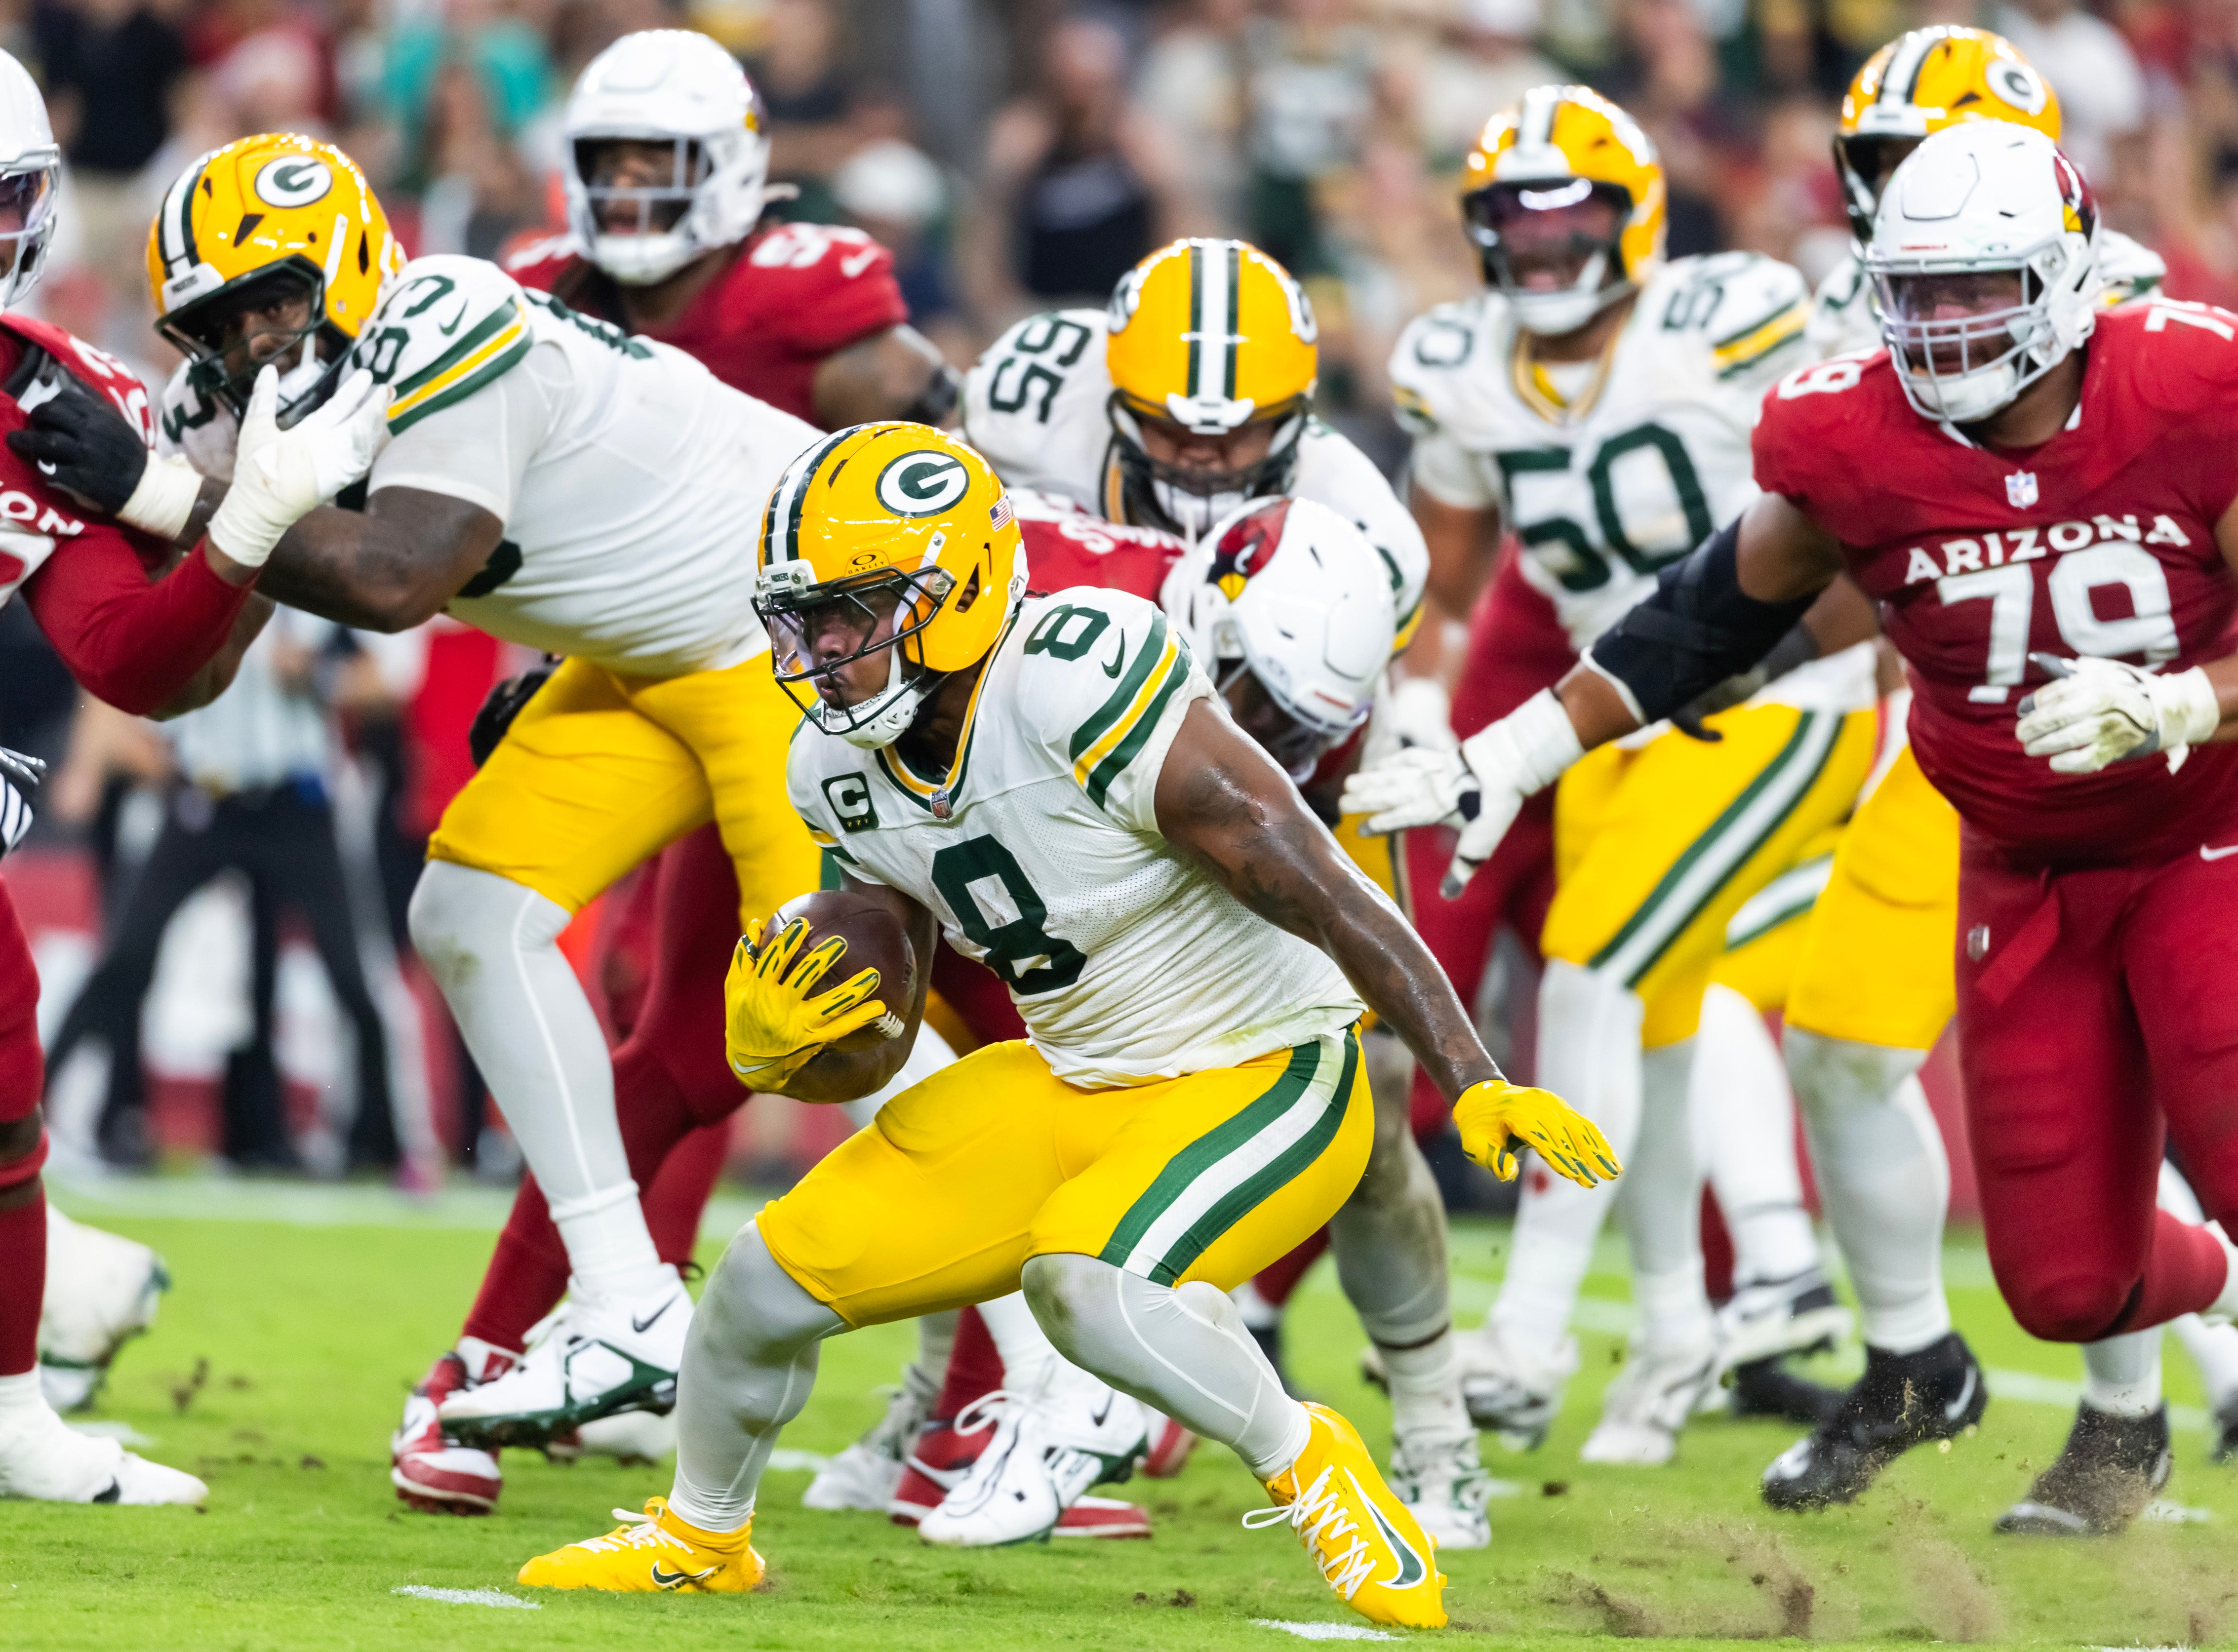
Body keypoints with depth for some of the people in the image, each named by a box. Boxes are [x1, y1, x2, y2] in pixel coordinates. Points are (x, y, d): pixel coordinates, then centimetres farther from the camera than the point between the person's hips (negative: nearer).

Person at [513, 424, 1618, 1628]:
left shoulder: (1079, 688, -30)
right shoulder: (849, 773, -4)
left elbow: (1332, 898, -28)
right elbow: (871, 1054, 4)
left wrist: (1477, 1088, -30)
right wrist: (773, 1048, -19)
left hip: (1264, 1079, -8)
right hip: (1074, 1083, 8)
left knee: (1083, 1284, -35)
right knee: (771, 1279, 3)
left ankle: (1309, 1468, -9)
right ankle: (699, 1536, 32)